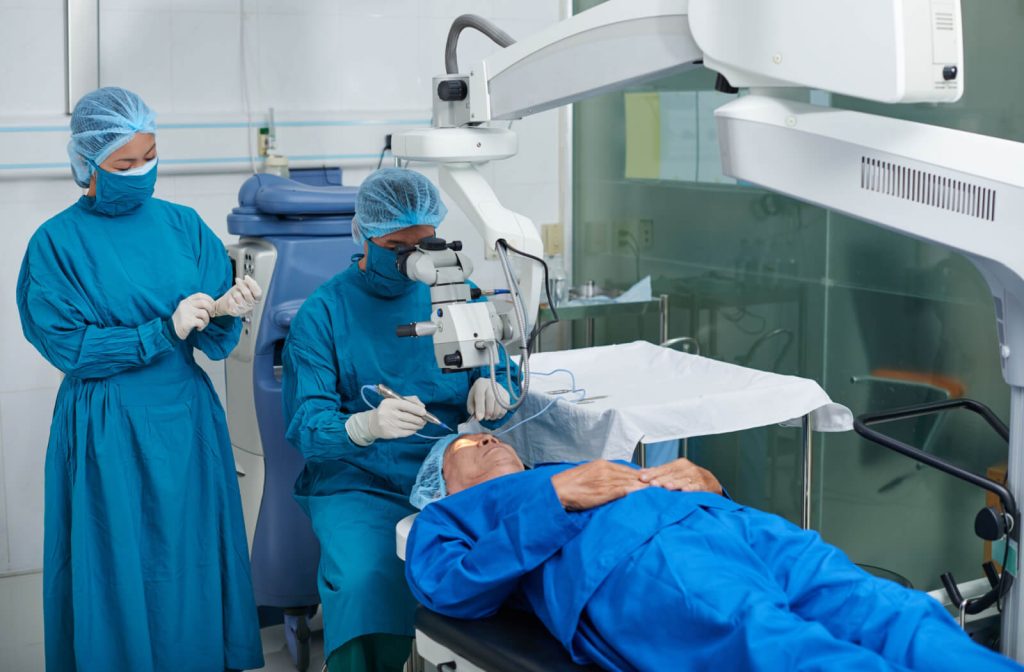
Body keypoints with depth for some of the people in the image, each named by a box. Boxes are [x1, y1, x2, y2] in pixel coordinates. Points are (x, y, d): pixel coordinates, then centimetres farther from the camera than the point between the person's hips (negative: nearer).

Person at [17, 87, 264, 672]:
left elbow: (214, 338, 2)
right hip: (107, 432, -3)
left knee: (193, 564, 10)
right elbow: (67, 345, -11)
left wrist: (225, 311, -21)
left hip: (186, 421, 3)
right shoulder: (57, 243, -5)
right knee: (121, 575, 6)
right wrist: (162, 331, -15)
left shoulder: (182, 224, 4)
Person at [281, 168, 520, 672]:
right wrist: (366, 426, -29)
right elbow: (306, 426, -7)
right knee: (363, 583, -32)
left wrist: (491, 388, -11)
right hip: (360, 484, -2)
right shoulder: (322, 314, 1)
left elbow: (508, 377, 15)